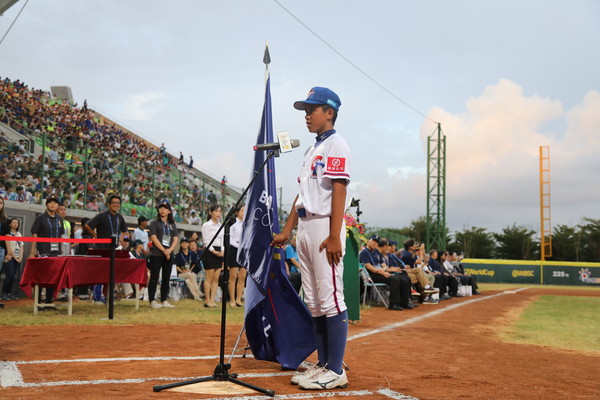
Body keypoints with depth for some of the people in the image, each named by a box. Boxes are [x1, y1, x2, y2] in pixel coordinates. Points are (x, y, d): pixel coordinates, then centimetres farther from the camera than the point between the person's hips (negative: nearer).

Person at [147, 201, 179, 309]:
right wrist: (164, 251, -13)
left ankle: (164, 300, 13)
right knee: (154, 278, -3)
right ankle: (152, 301, 0)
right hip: (156, 254, -4)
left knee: (166, 278, 7)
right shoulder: (154, 223, 2)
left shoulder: (172, 225, 15)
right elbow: (154, 238, -7)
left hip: (169, 255, 5)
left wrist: (170, 250, -10)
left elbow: (175, 239, 8)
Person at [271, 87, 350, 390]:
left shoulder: (336, 146, -5)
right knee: (314, 302, 11)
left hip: (325, 227, -9)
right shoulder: (311, 150, 21)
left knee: (331, 300, -7)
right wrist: (287, 230, 18)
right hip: (305, 229, 9)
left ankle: (336, 371, -1)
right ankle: (323, 364, 19)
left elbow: (338, 192, -15)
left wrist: (334, 237, -22)